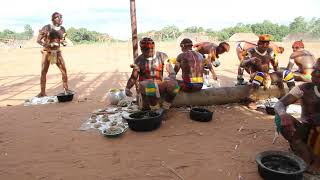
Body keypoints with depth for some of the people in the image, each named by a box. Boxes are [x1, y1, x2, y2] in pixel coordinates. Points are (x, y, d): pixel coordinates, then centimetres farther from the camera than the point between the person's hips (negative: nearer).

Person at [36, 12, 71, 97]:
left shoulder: (62, 29, 3)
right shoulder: (46, 28, -9)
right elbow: (38, 40, -8)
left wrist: (64, 43, -9)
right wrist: (47, 45, -25)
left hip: (57, 52, 3)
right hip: (47, 52, -3)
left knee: (64, 70, -5)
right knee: (43, 72, -3)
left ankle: (66, 89, 8)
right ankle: (42, 92, 4)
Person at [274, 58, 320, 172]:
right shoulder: (305, 89, -7)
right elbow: (279, 104, -15)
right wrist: (284, 114, -39)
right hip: (307, 130, 1)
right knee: (280, 118, -26)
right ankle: (309, 160, -25)